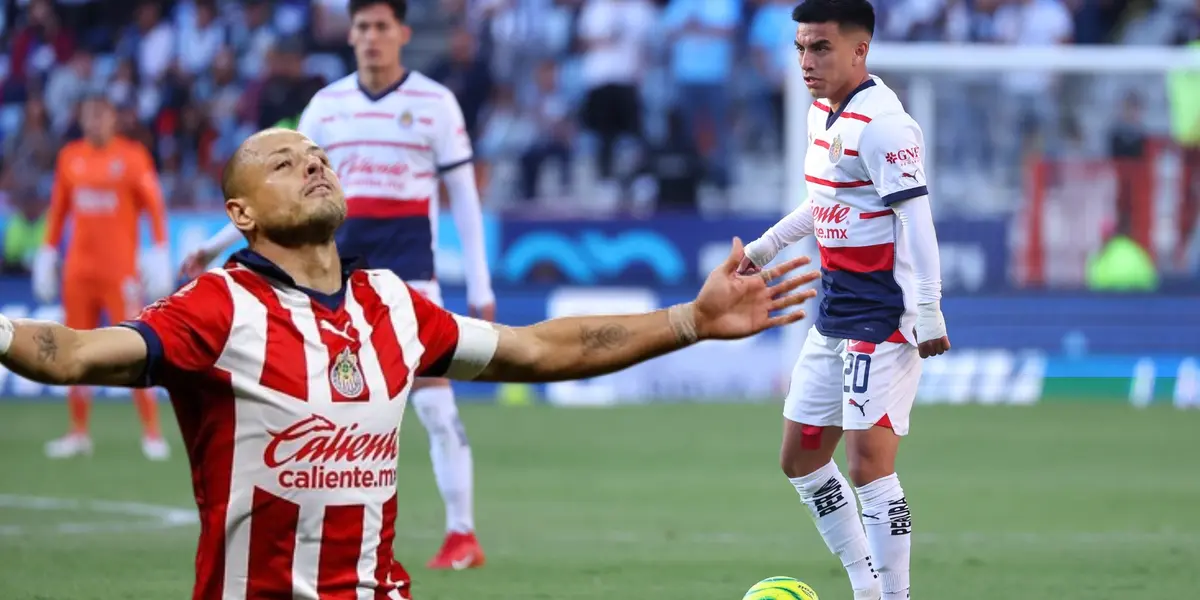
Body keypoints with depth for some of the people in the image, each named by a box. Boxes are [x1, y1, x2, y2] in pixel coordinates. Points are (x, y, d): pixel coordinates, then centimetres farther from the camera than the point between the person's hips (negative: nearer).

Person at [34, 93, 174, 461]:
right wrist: (48, 251, 13)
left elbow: (154, 206, -5)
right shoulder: (69, 157, 9)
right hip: (78, 269, 5)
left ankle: (152, 434, -4)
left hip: (121, 270, -4)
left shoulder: (132, 156, -3)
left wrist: (160, 253, -11)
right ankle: (78, 434, 14)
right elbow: (58, 209, 16)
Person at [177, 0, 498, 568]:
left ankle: (462, 535, -5)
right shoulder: (327, 105, 7)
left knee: (433, 401, -10)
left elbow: (464, 198, 0)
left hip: (409, 257, -4)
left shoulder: (434, 102, -2)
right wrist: (216, 246, 9)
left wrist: (480, 287, -4)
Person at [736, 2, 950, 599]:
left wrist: (927, 314, -27)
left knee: (868, 466, -13)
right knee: (801, 458, 14)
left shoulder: (880, 124, -19)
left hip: (881, 320, -10)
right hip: (835, 316, 10)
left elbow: (915, 217, -23)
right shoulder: (824, 113, 10)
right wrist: (765, 247, 33)